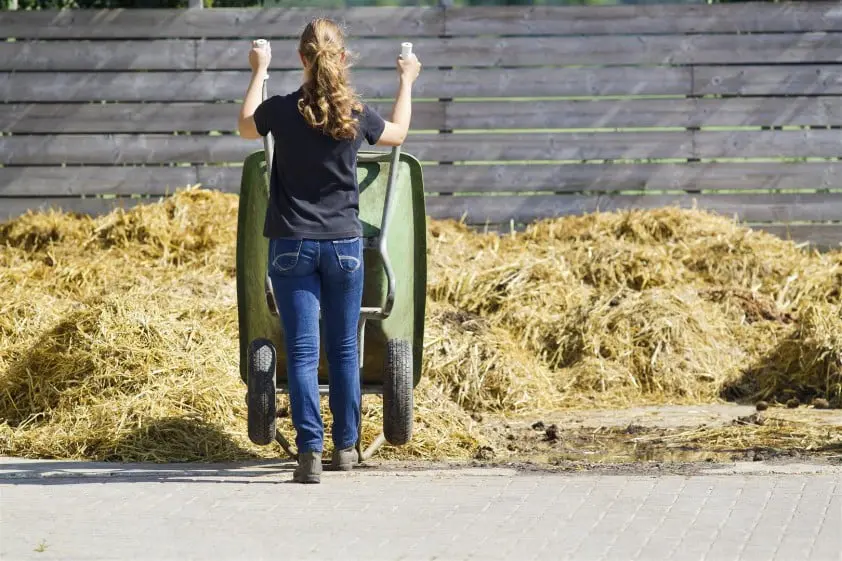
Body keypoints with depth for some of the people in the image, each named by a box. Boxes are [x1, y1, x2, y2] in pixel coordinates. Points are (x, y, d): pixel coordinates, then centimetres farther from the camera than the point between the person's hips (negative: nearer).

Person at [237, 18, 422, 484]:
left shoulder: (281, 110, -9)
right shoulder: (356, 115, -5)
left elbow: (245, 127, 15)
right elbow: (398, 133, 18)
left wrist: (258, 72, 28)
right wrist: (407, 82, 32)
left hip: (291, 245, -1)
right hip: (344, 244, 1)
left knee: (302, 352, -3)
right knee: (344, 349, 14)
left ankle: (310, 451, -13)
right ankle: (345, 446, 22)